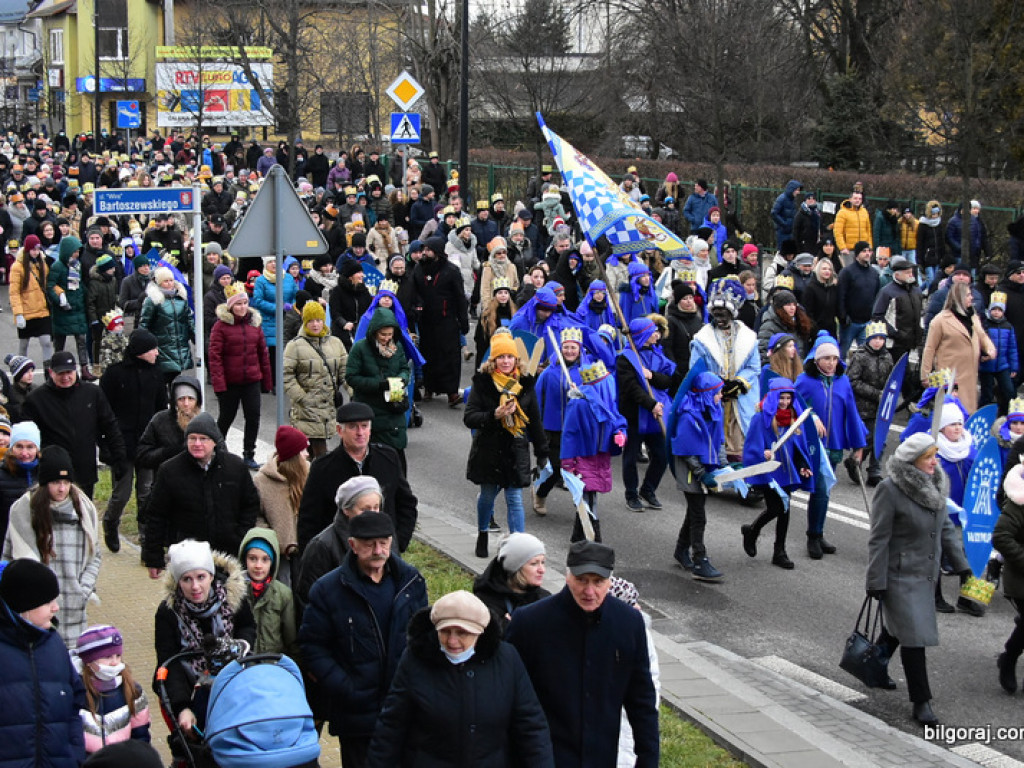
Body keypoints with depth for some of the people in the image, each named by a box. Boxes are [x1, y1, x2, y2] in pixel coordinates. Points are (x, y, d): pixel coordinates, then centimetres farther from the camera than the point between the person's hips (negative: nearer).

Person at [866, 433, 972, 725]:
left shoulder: (936, 485, 4)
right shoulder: (890, 490, -18)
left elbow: (945, 527, 14)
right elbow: (878, 539, -16)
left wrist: (961, 564, 12)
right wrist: (876, 582, -16)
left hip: (926, 574, 7)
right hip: (901, 577, -7)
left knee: (898, 629, 20)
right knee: (914, 636, -6)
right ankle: (921, 702, 1)